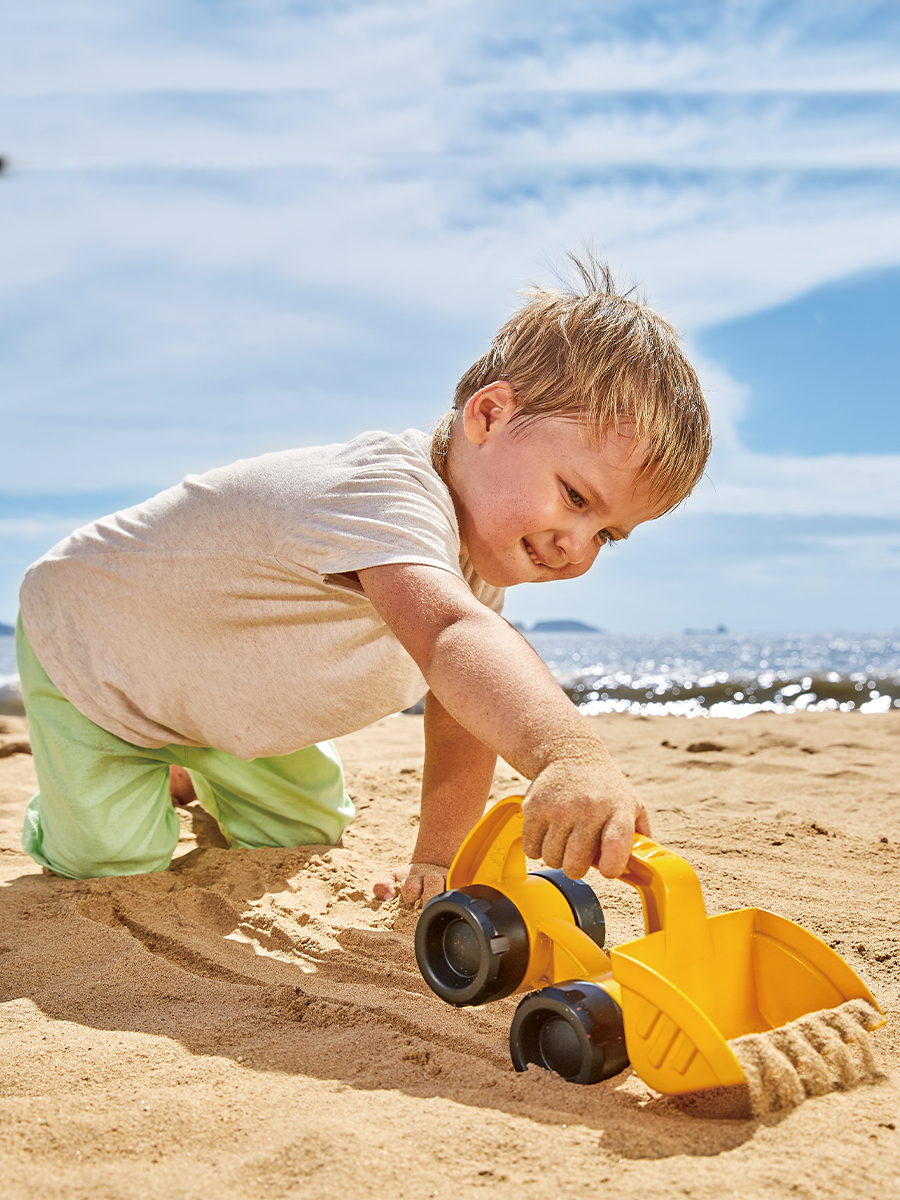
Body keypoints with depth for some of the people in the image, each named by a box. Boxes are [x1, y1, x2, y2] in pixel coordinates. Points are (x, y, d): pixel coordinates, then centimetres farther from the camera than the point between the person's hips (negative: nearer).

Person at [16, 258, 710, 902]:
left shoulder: (480, 533, -13)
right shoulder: (391, 496, -44)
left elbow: (465, 709, -9)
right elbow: (451, 636, -66)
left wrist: (437, 859, -14)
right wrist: (569, 752, -82)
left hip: (221, 692, 8)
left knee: (304, 834, 16)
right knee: (114, 864, -9)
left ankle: (188, 769, 43)